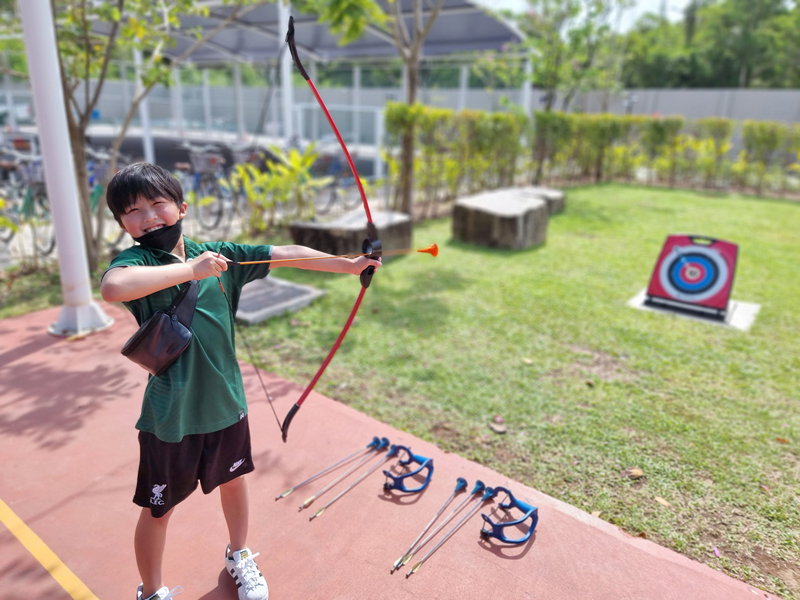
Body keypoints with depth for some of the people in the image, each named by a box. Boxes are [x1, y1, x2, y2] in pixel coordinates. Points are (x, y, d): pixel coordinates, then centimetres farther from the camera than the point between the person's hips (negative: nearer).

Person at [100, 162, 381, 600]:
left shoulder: (219, 255, -3)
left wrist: (348, 265, -5)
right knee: (158, 509, 14)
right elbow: (112, 287, -37)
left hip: (225, 400, 4)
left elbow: (287, 254, -3)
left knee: (233, 479, 24)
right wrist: (190, 268, -31)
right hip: (170, 413, -3)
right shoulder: (135, 261, -14)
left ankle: (239, 556, 52)